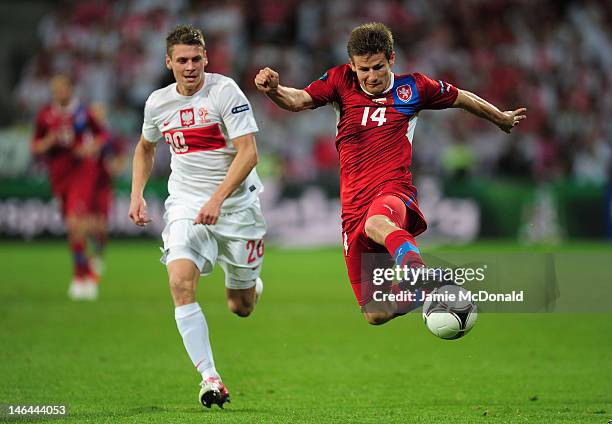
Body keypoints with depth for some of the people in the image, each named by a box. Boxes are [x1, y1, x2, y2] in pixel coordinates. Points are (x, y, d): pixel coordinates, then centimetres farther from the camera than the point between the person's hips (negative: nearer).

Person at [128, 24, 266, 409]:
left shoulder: (225, 91, -13)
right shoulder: (158, 103, 2)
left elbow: (248, 152, -18)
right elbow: (146, 147, 23)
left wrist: (217, 198, -28)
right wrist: (137, 194, 10)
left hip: (237, 202, -3)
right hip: (186, 203, 3)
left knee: (241, 308, 6)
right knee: (180, 282, -23)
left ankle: (248, 285, 46)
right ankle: (210, 378, -23)